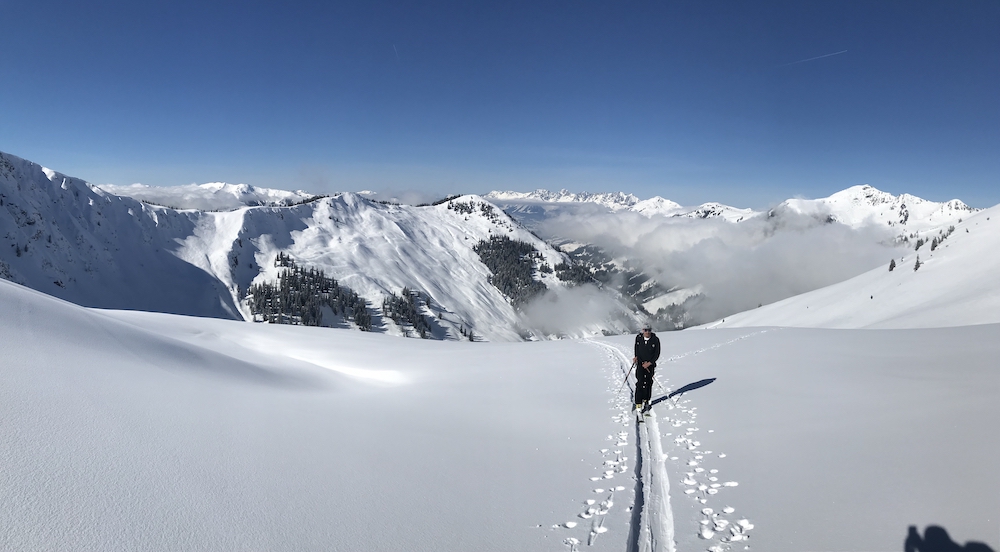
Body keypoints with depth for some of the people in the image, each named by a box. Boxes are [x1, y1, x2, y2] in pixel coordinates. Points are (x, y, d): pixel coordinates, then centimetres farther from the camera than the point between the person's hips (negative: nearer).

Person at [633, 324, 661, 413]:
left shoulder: (655, 340, -10)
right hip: (640, 363, 0)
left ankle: (646, 400, 26)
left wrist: (649, 363, -12)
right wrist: (636, 357, 1)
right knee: (639, 383, -10)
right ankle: (638, 403, -9)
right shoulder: (638, 338, -4)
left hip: (650, 364, 0)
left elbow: (657, 353, -5)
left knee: (648, 383, 8)